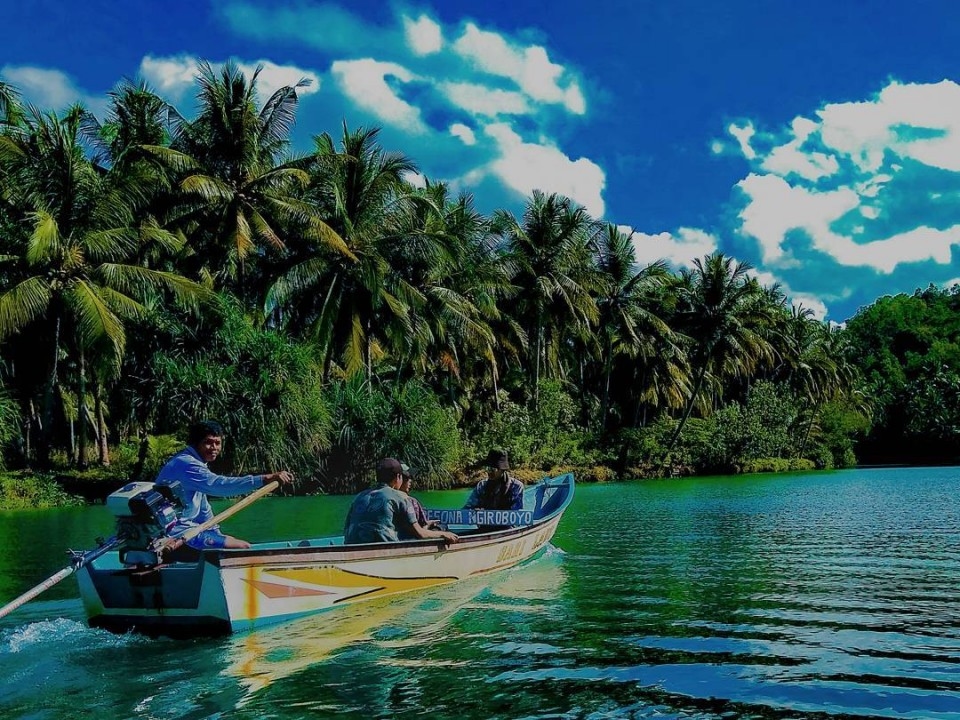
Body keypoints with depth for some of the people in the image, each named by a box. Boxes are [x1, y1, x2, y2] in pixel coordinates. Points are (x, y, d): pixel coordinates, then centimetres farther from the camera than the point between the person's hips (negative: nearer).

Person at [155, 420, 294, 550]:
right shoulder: (186, 465, -21)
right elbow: (220, 485, -36)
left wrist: (216, 533, 14)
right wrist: (268, 478, -42)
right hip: (177, 532, -11)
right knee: (243, 547, -15)